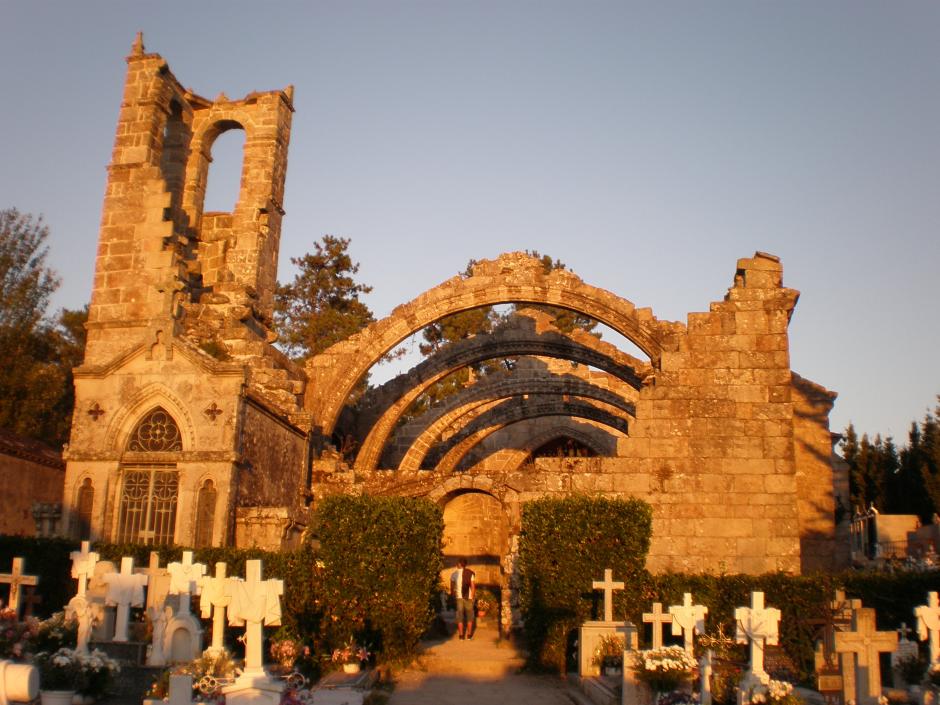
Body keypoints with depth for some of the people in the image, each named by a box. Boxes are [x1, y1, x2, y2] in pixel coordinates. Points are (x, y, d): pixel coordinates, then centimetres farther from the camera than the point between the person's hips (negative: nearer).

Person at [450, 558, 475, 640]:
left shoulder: (454, 574, -1)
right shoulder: (470, 573, -3)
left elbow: (452, 587, 4)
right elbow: (473, 586, -6)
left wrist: (452, 595, 16)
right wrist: (472, 597, 1)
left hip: (459, 597, 0)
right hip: (468, 597, 0)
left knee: (460, 616, 7)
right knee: (469, 615, 11)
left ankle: (461, 635, 7)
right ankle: (469, 634, 12)